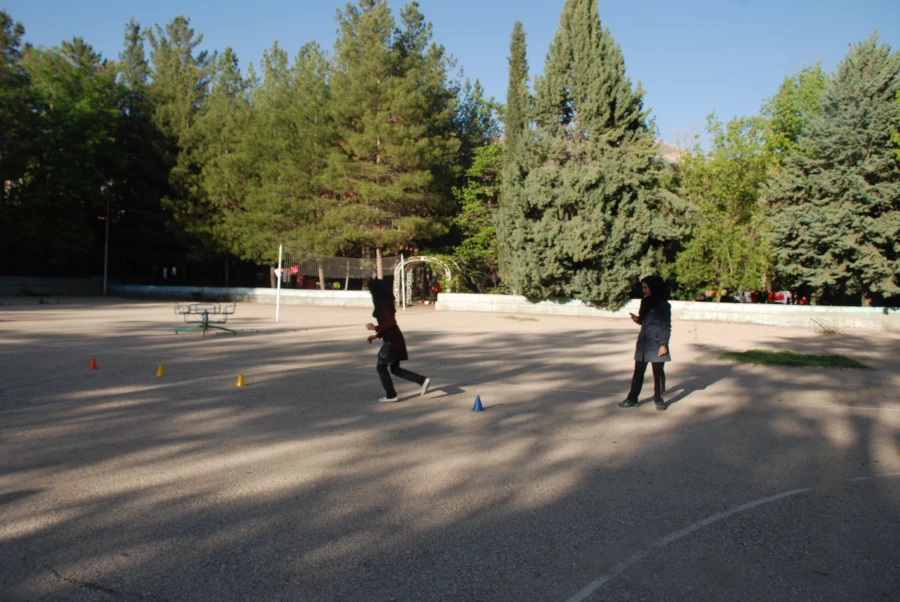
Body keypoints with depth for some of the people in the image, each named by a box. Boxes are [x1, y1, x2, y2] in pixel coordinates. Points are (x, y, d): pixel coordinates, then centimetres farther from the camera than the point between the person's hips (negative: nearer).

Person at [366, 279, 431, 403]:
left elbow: (391, 323, -23)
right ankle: (423, 381, 9)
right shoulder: (385, 303, 14)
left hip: (392, 340, -10)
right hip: (393, 338, 10)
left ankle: (391, 395, 8)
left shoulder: (383, 304, -15)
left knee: (381, 367, 2)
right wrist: (376, 335, 20)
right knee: (395, 369, 13)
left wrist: (375, 328, -16)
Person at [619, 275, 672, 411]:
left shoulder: (663, 305, -9)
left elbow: (667, 325, -9)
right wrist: (637, 319, -1)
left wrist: (664, 344, -14)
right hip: (643, 342, 6)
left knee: (658, 372, 4)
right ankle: (632, 399, 12)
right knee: (638, 371, 7)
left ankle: (659, 399, 15)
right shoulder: (645, 302, 12)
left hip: (657, 343, -6)